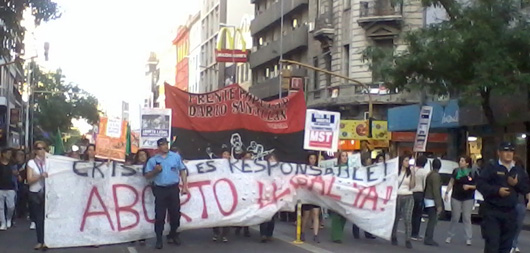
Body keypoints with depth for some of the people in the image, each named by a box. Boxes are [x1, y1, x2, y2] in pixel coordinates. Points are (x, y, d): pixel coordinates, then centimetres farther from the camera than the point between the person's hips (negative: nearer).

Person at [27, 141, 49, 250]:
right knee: (38, 218, 3)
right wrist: (40, 176, -19)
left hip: (47, 193, 1)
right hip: (35, 194, 0)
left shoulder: (49, 162, 7)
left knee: (46, 217, -7)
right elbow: (29, 180, -6)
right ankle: (40, 241, 10)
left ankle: (46, 241, -3)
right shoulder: (31, 163, 2)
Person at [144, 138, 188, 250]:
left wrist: (185, 186, 1)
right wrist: (155, 171, -13)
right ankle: (159, 239, 3)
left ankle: (173, 235, 24)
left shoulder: (176, 156, 5)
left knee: (175, 213, 6)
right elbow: (147, 176, 6)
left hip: (173, 188, 1)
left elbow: (182, 171, 7)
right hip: (160, 190, -1)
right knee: (160, 215, -2)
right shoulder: (153, 160, 5)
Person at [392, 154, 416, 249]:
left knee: (408, 219, -8)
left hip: (408, 197, 0)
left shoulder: (410, 172, 4)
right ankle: (394, 238, 20)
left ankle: (408, 240, -7)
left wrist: (413, 175, -12)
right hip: (397, 197, 0)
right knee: (395, 219, 6)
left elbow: (412, 186, -3)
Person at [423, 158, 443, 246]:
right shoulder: (436, 175, -17)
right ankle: (429, 239, -6)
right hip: (432, 201, -10)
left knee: (432, 220, 17)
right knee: (433, 220, -6)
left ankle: (428, 238, 22)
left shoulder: (430, 174, 12)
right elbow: (436, 191, -21)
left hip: (428, 199, 10)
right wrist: (439, 205, -21)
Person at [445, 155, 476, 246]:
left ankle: (468, 238, 3)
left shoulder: (472, 173, -4)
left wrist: (469, 186, -18)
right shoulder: (456, 171, 2)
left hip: (468, 199, -1)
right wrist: (447, 193, -2)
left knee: (467, 218, 0)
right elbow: (451, 183, 6)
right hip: (456, 198, 1)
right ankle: (450, 236, 18)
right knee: (455, 218, 5)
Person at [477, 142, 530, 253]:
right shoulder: (491, 167, -2)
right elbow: (480, 184, -9)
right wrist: (497, 190, -19)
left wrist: (517, 184, -9)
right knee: (492, 244, -12)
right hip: (492, 212, -5)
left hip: (510, 213, 5)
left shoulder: (518, 170, 13)